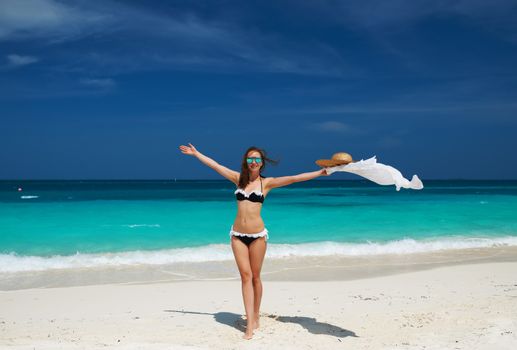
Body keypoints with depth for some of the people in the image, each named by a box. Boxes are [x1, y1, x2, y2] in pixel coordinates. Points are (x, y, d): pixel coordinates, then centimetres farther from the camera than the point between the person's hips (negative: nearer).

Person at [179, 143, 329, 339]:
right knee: (245, 276, -1)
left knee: (255, 277, 7)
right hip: (238, 234, 2)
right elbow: (215, 165, 13)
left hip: (257, 234, -2)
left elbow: (294, 178, -5)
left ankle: (256, 316, 23)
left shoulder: (267, 183, 0)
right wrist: (196, 153, 18)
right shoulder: (239, 178, 7)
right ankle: (250, 323, -2)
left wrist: (319, 173, -10)